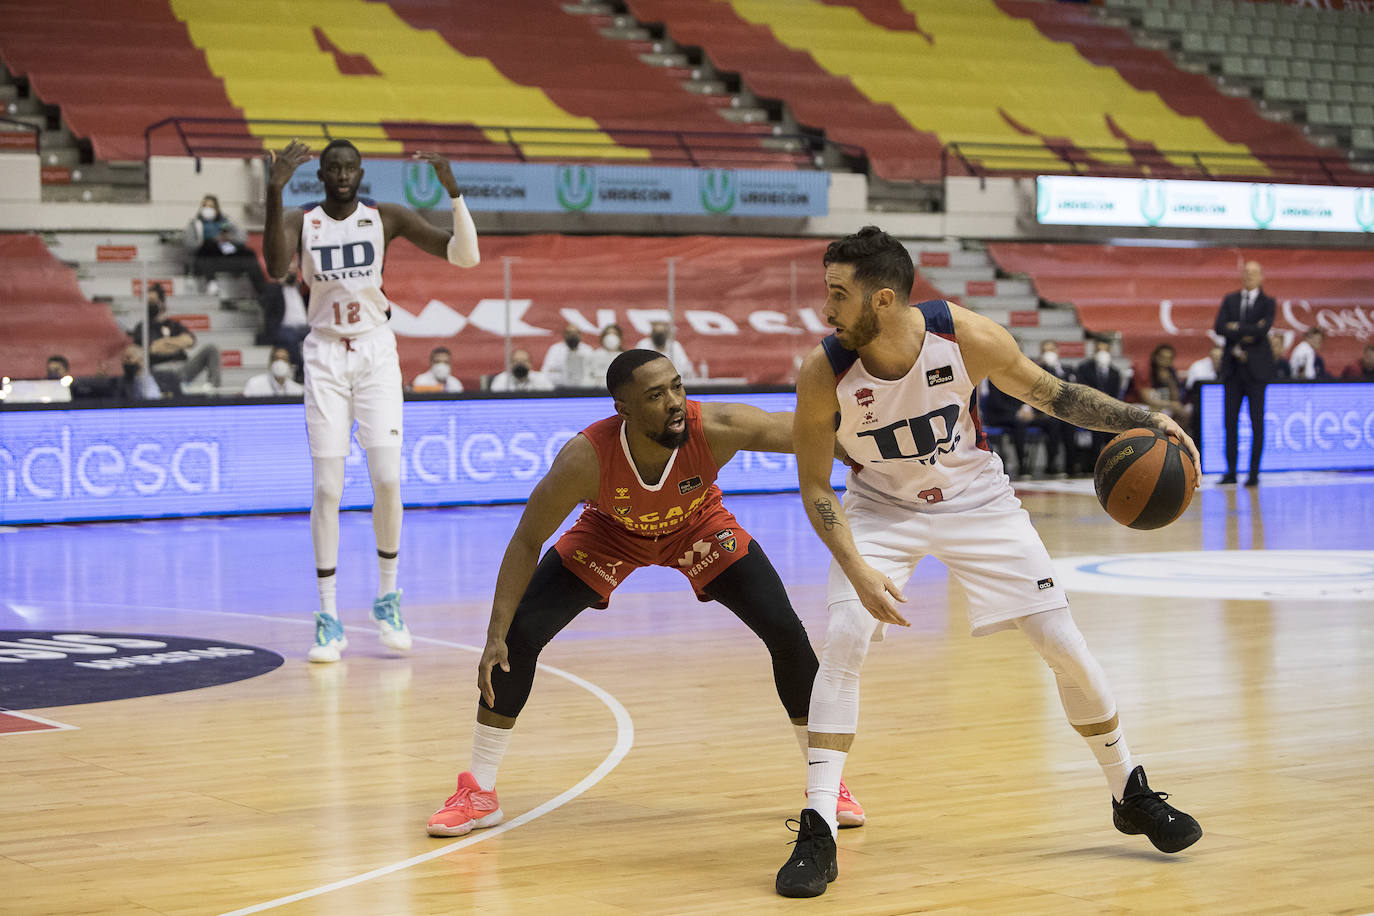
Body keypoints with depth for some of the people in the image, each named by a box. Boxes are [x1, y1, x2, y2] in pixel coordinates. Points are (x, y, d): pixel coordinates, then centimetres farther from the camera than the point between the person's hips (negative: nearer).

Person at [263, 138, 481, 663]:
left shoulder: (386, 217, -1)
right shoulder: (301, 221, -2)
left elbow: (465, 256, -9)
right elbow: (275, 267, -25)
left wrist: (453, 192, -23)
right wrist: (274, 191, -34)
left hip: (376, 352, 0)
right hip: (325, 356, 0)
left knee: (388, 479, -9)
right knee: (327, 489, -4)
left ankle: (387, 597, 11)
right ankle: (329, 617, 2)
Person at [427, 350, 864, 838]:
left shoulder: (716, 428, -39)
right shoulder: (586, 458, -39)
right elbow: (527, 542, -27)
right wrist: (496, 636, -32)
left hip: (697, 524, 1)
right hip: (612, 531, -1)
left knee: (786, 632, -10)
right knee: (519, 634, -14)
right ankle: (478, 793, 3)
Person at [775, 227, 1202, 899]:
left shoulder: (968, 337, -26)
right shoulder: (823, 375, -26)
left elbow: (1049, 393, -8)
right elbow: (814, 486, -16)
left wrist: (1144, 420, -16)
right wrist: (856, 568, -30)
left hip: (975, 498, 1)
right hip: (882, 507, -1)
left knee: (1064, 644, 0)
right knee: (844, 640, -22)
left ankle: (1132, 796, 21)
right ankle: (816, 835, -16)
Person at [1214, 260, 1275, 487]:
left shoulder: (1267, 302, 2)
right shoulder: (1230, 300, 12)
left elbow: (1263, 330, -14)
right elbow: (1219, 327, -3)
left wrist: (1236, 328, -7)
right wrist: (1247, 333, -13)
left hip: (1256, 368, -3)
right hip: (1233, 366, 3)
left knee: (1257, 422, -3)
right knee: (1231, 421, 4)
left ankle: (1254, 474, 0)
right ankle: (1231, 471, 9)